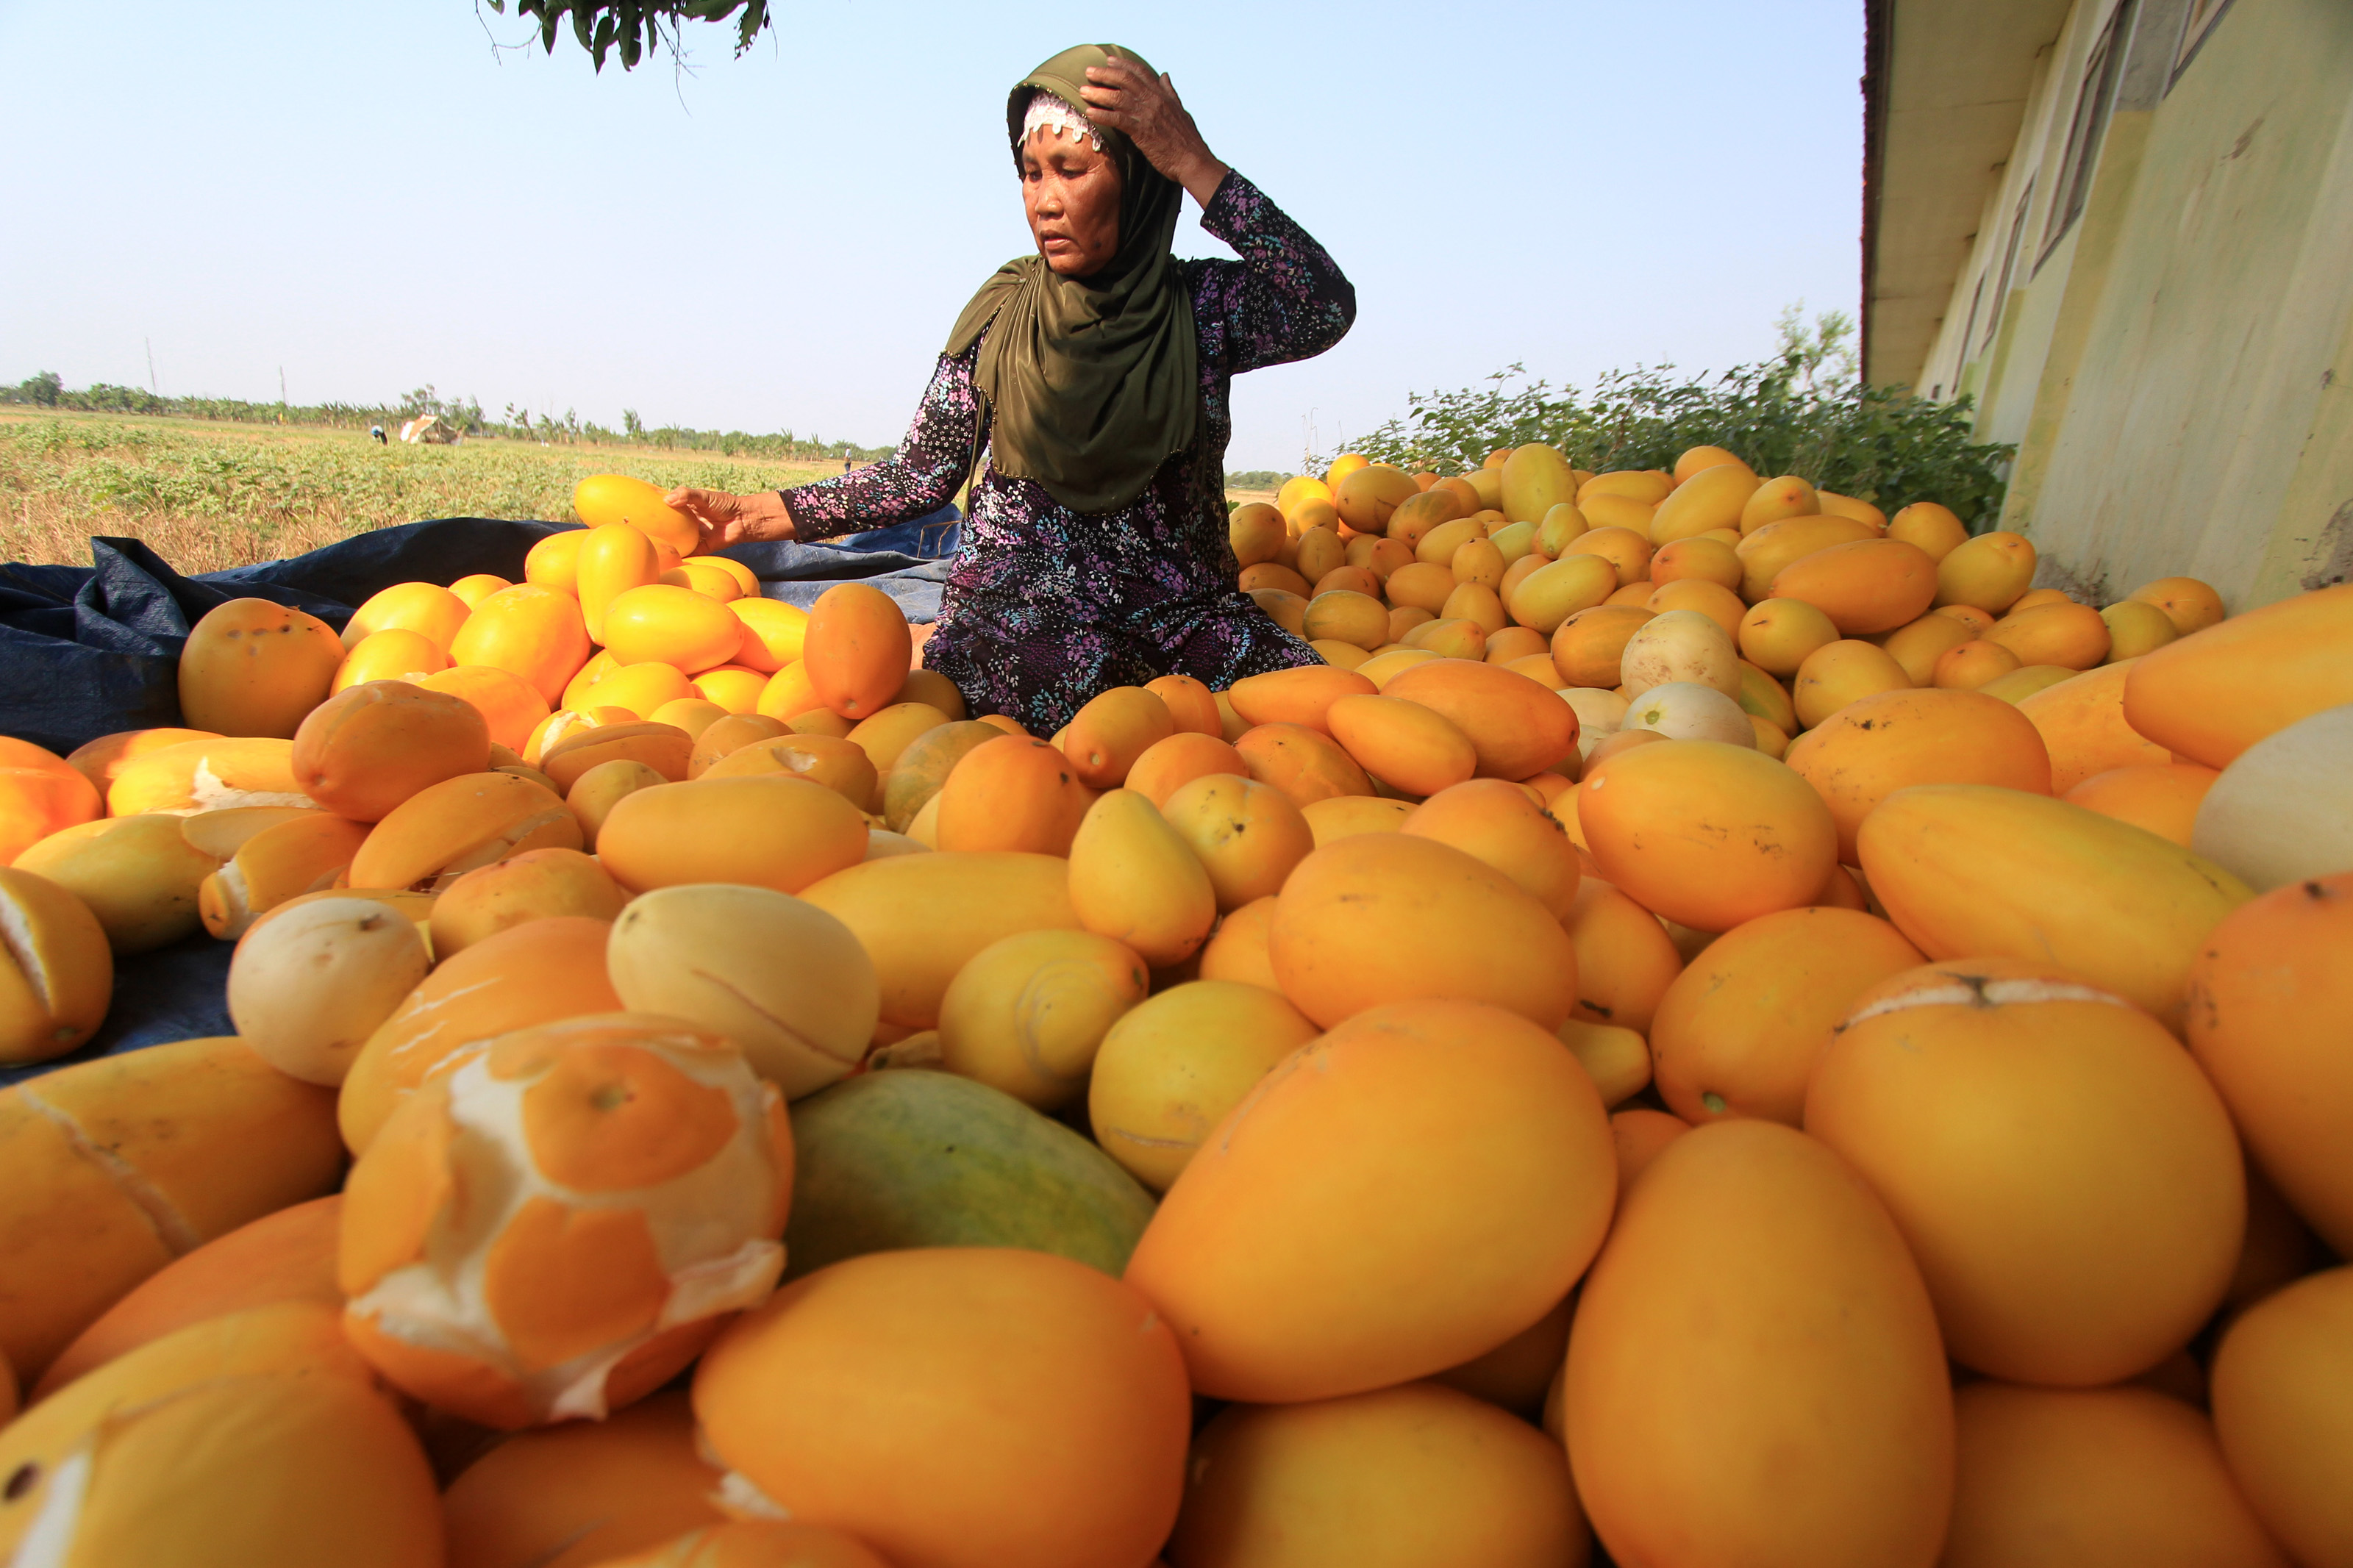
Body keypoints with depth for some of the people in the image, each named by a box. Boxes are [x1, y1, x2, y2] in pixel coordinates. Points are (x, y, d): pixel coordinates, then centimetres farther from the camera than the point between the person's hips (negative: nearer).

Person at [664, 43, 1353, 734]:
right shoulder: (1001, 314, 4)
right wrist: (758, 514, -4)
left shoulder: (1199, 307, 3)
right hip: (1019, 607, -2)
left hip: (1182, 609, 3)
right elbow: (922, 475, 5)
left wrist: (1194, 165, -17)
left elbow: (1327, 310, -17)